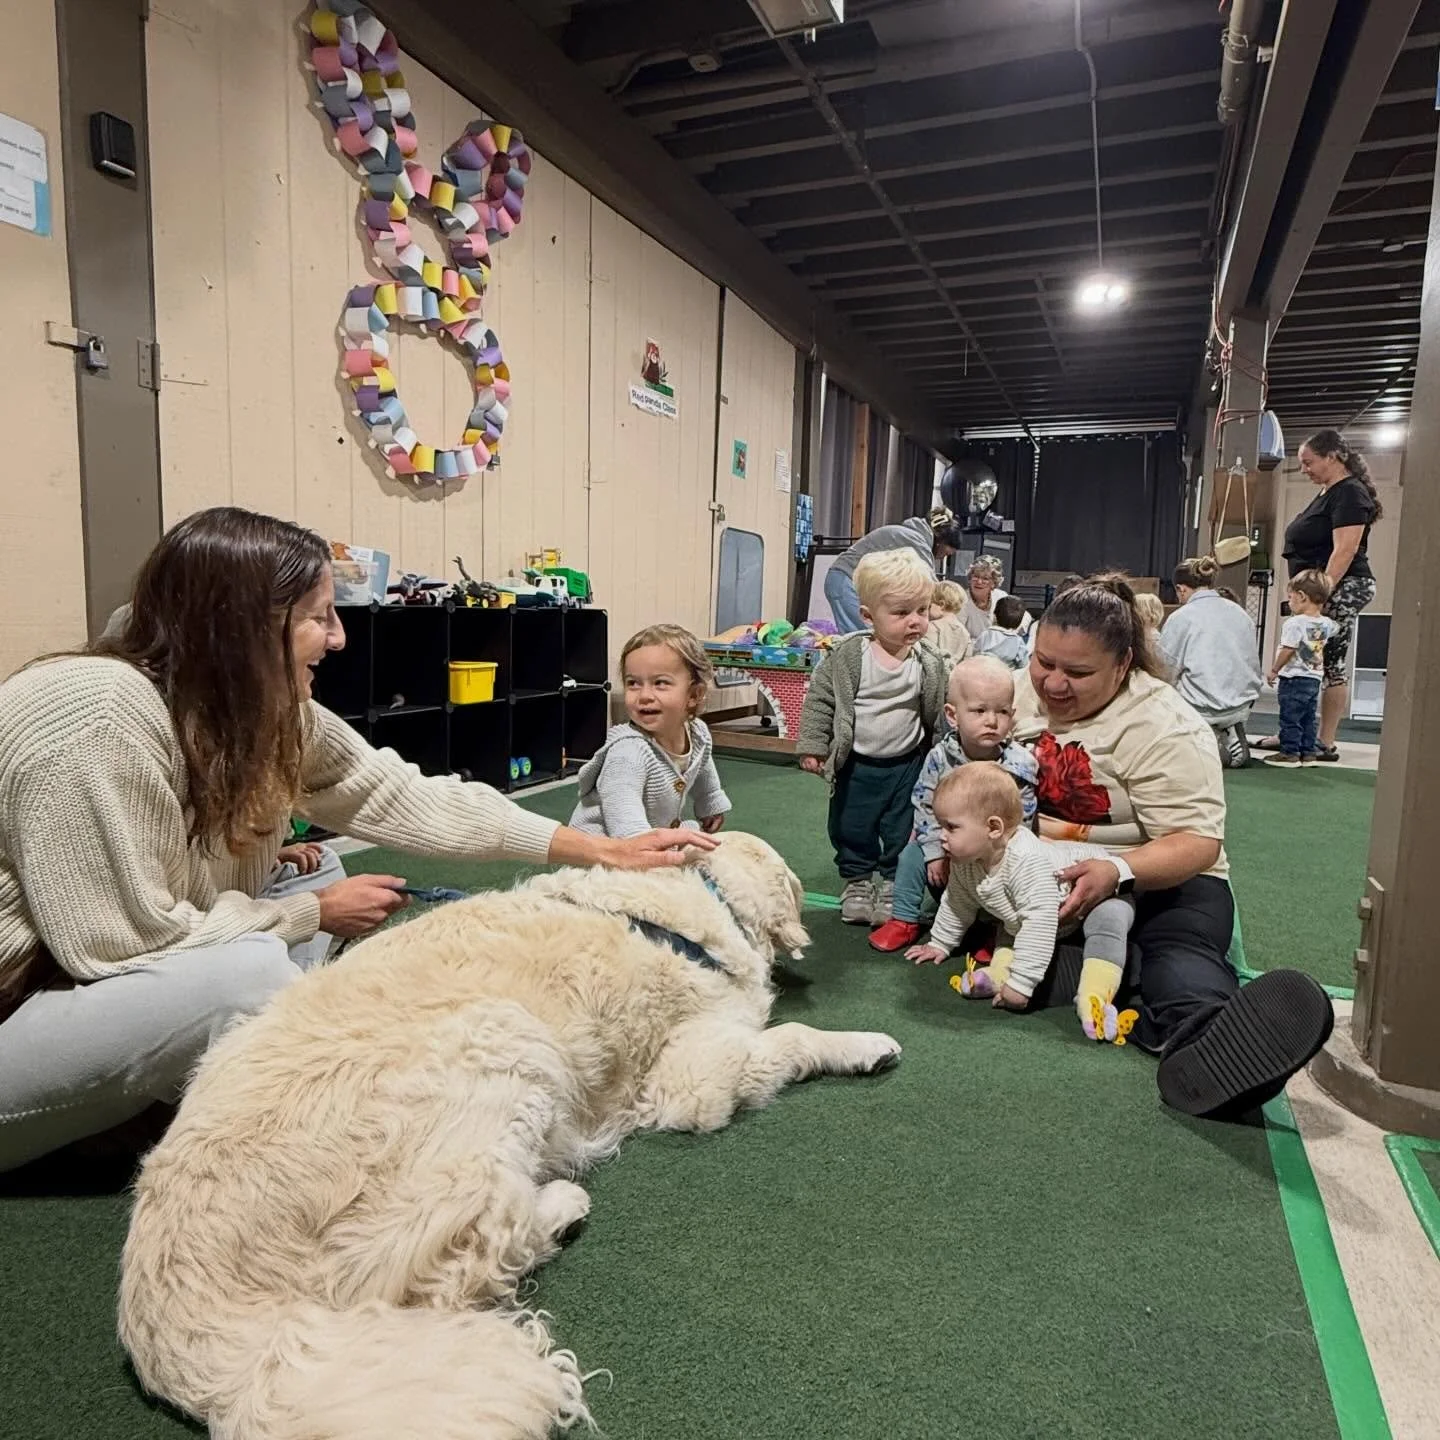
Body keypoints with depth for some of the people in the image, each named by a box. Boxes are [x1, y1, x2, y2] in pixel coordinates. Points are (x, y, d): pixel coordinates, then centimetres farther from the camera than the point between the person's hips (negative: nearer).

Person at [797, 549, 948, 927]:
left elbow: (943, 711, 3)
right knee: (850, 827, 13)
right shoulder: (847, 656, -15)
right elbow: (820, 697, -9)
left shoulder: (932, 664, -8)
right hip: (856, 764, -1)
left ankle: (892, 884, 31)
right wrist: (812, 746, -11)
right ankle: (857, 880, 33)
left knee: (902, 832, 11)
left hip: (907, 764, 1)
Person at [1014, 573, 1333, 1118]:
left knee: (1179, 957, -36)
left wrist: (1117, 872, -40)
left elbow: (1198, 842, -21)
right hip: (1036, 869, 5)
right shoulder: (1019, 693, 1)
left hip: (1154, 881, -4)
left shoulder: (1165, 727, -15)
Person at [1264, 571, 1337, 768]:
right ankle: (1308, 752, 18)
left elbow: (1287, 650, -19)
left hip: (1294, 678, -8)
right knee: (1308, 718, 14)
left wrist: (1274, 670, -8)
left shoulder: (1294, 623, -18)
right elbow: (1335, 628, 29)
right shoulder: (1326, 623, 5)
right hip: (1314, 678, 8)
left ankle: (1290, 752, 0)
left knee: (1290, 717, -2)